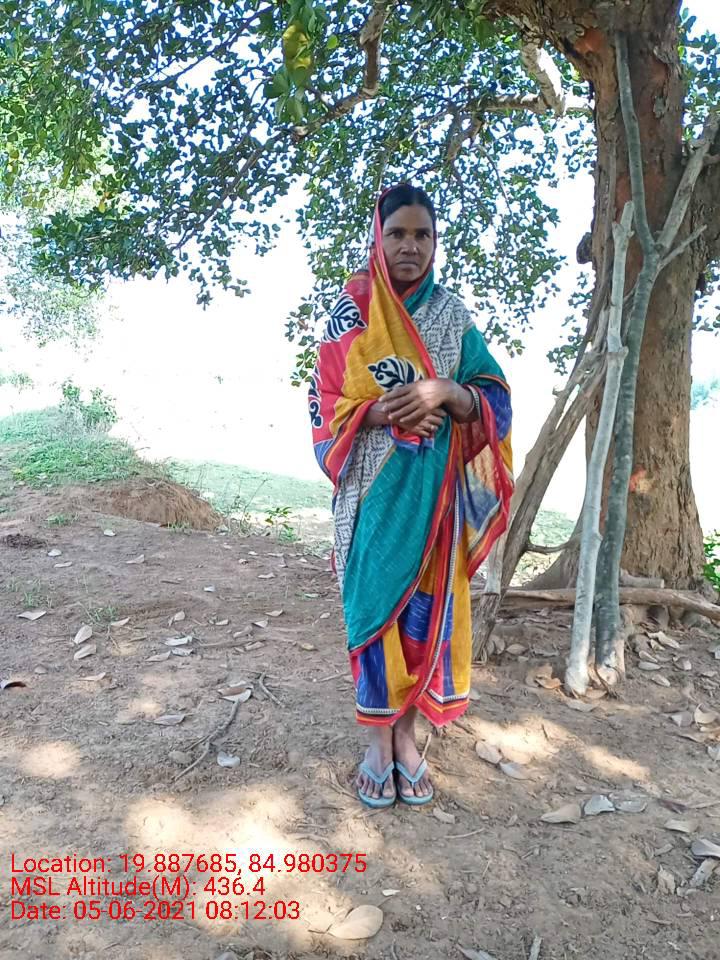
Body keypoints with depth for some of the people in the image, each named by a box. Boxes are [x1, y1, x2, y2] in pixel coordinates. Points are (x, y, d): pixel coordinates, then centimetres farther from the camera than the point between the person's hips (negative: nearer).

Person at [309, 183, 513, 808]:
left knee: (425, 606, 5)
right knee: (372, 603, 2)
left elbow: (496, 401, 2)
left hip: (435, 489, 1)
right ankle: (379, 741, 19)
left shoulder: (454, 315, 6)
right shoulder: (350, 315, 3)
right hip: (372, 488, -1)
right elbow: (327, 403, -1)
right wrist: (380, 411, -19)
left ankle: (407, 736, 23)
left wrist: (449, 393, -18)